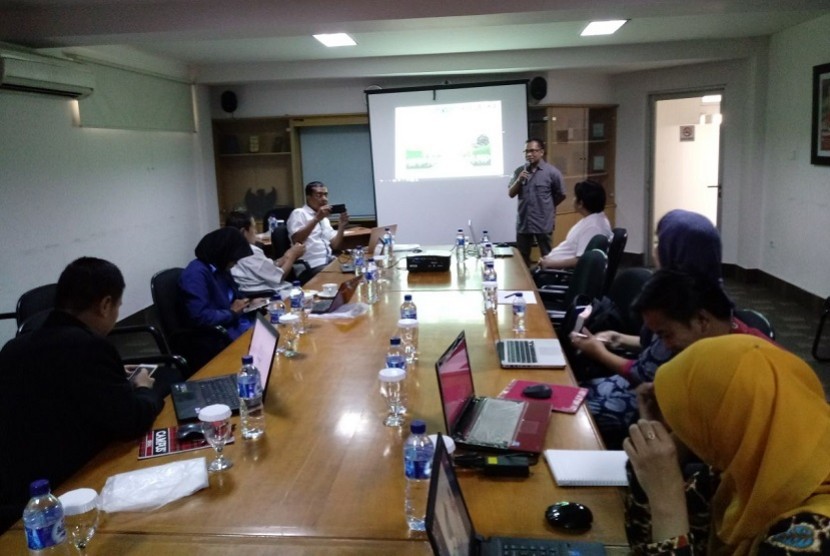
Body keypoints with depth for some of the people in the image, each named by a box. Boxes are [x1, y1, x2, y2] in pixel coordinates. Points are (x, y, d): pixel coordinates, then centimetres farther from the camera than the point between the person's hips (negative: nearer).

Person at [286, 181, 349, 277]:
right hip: (312, 267, -7)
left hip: (329, 261, 8)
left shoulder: (324, 218, 23)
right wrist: (316, 219, -23)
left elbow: (334, 245, 15)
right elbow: (296, 240, -17)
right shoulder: (299, 213, 0)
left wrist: (341, 225, 1)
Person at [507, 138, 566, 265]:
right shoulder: (519, 171, 5)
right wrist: (519, 180, -13)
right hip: (523, 223, 4)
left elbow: (561, 195, 3)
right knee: (522, 257, 11)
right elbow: (511, 194, 3)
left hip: (543, 224, -4)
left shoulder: (552, 172, -7)